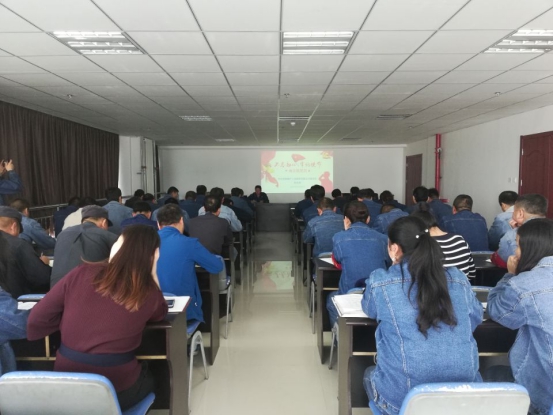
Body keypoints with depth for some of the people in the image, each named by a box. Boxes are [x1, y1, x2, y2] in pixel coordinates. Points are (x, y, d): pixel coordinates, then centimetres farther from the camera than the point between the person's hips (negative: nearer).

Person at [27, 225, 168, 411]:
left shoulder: (82, 274, -9)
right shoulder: (149, 293, -10)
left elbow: (37, 319, -4)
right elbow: (160, 314, 13)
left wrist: (71, 319, 10)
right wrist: (153, 275, 3)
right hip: (116, 388, -2)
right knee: (148, 375, 32)